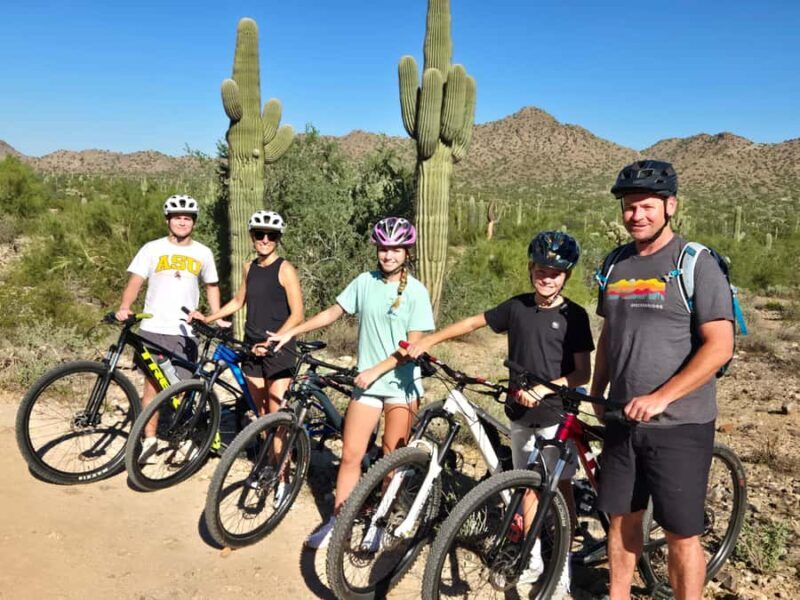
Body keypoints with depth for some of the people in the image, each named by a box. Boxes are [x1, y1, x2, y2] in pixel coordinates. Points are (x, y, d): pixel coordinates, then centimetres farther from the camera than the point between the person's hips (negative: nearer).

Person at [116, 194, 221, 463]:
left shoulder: (203, 253, 8)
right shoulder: (152, 249, 3)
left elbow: (211, 286, 18)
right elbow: (135, 281, -3)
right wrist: (124, 307, -21)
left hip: (185, 331, 1)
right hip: (154, 328, -1)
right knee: (152, 383, 0)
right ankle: (149, 439, 11)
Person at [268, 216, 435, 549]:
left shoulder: (416, 291, -9)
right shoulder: (364, 282, 0)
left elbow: (412, 345, -11)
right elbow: (332, 313, 8)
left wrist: (376, 370, -15)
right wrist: (291, 333, 5)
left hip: (401, 383, -2)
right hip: (367, 382, 3)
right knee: (350, 455, 3)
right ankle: (337, 521, 16)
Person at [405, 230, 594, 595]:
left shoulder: (574, 316, -9)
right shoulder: (517, 306, 0)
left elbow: (582, 373, -10)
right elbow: (472, 323, 9)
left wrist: (545, 387, -24)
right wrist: (428, 341, 6)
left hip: (556, 414, -3)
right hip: (521, 412, 4)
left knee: (560, 488, 5)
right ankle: (533, 560, 28)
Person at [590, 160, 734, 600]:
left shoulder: (696, 264, -10)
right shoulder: (616, 263, 8)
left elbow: (719, 347, -15)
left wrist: (660, 398, -21)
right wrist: (596, 394, 11)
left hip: (679, 425, -5)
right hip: (623, 420, 5)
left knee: (681, 533, 5)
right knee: (622, 518, 16)